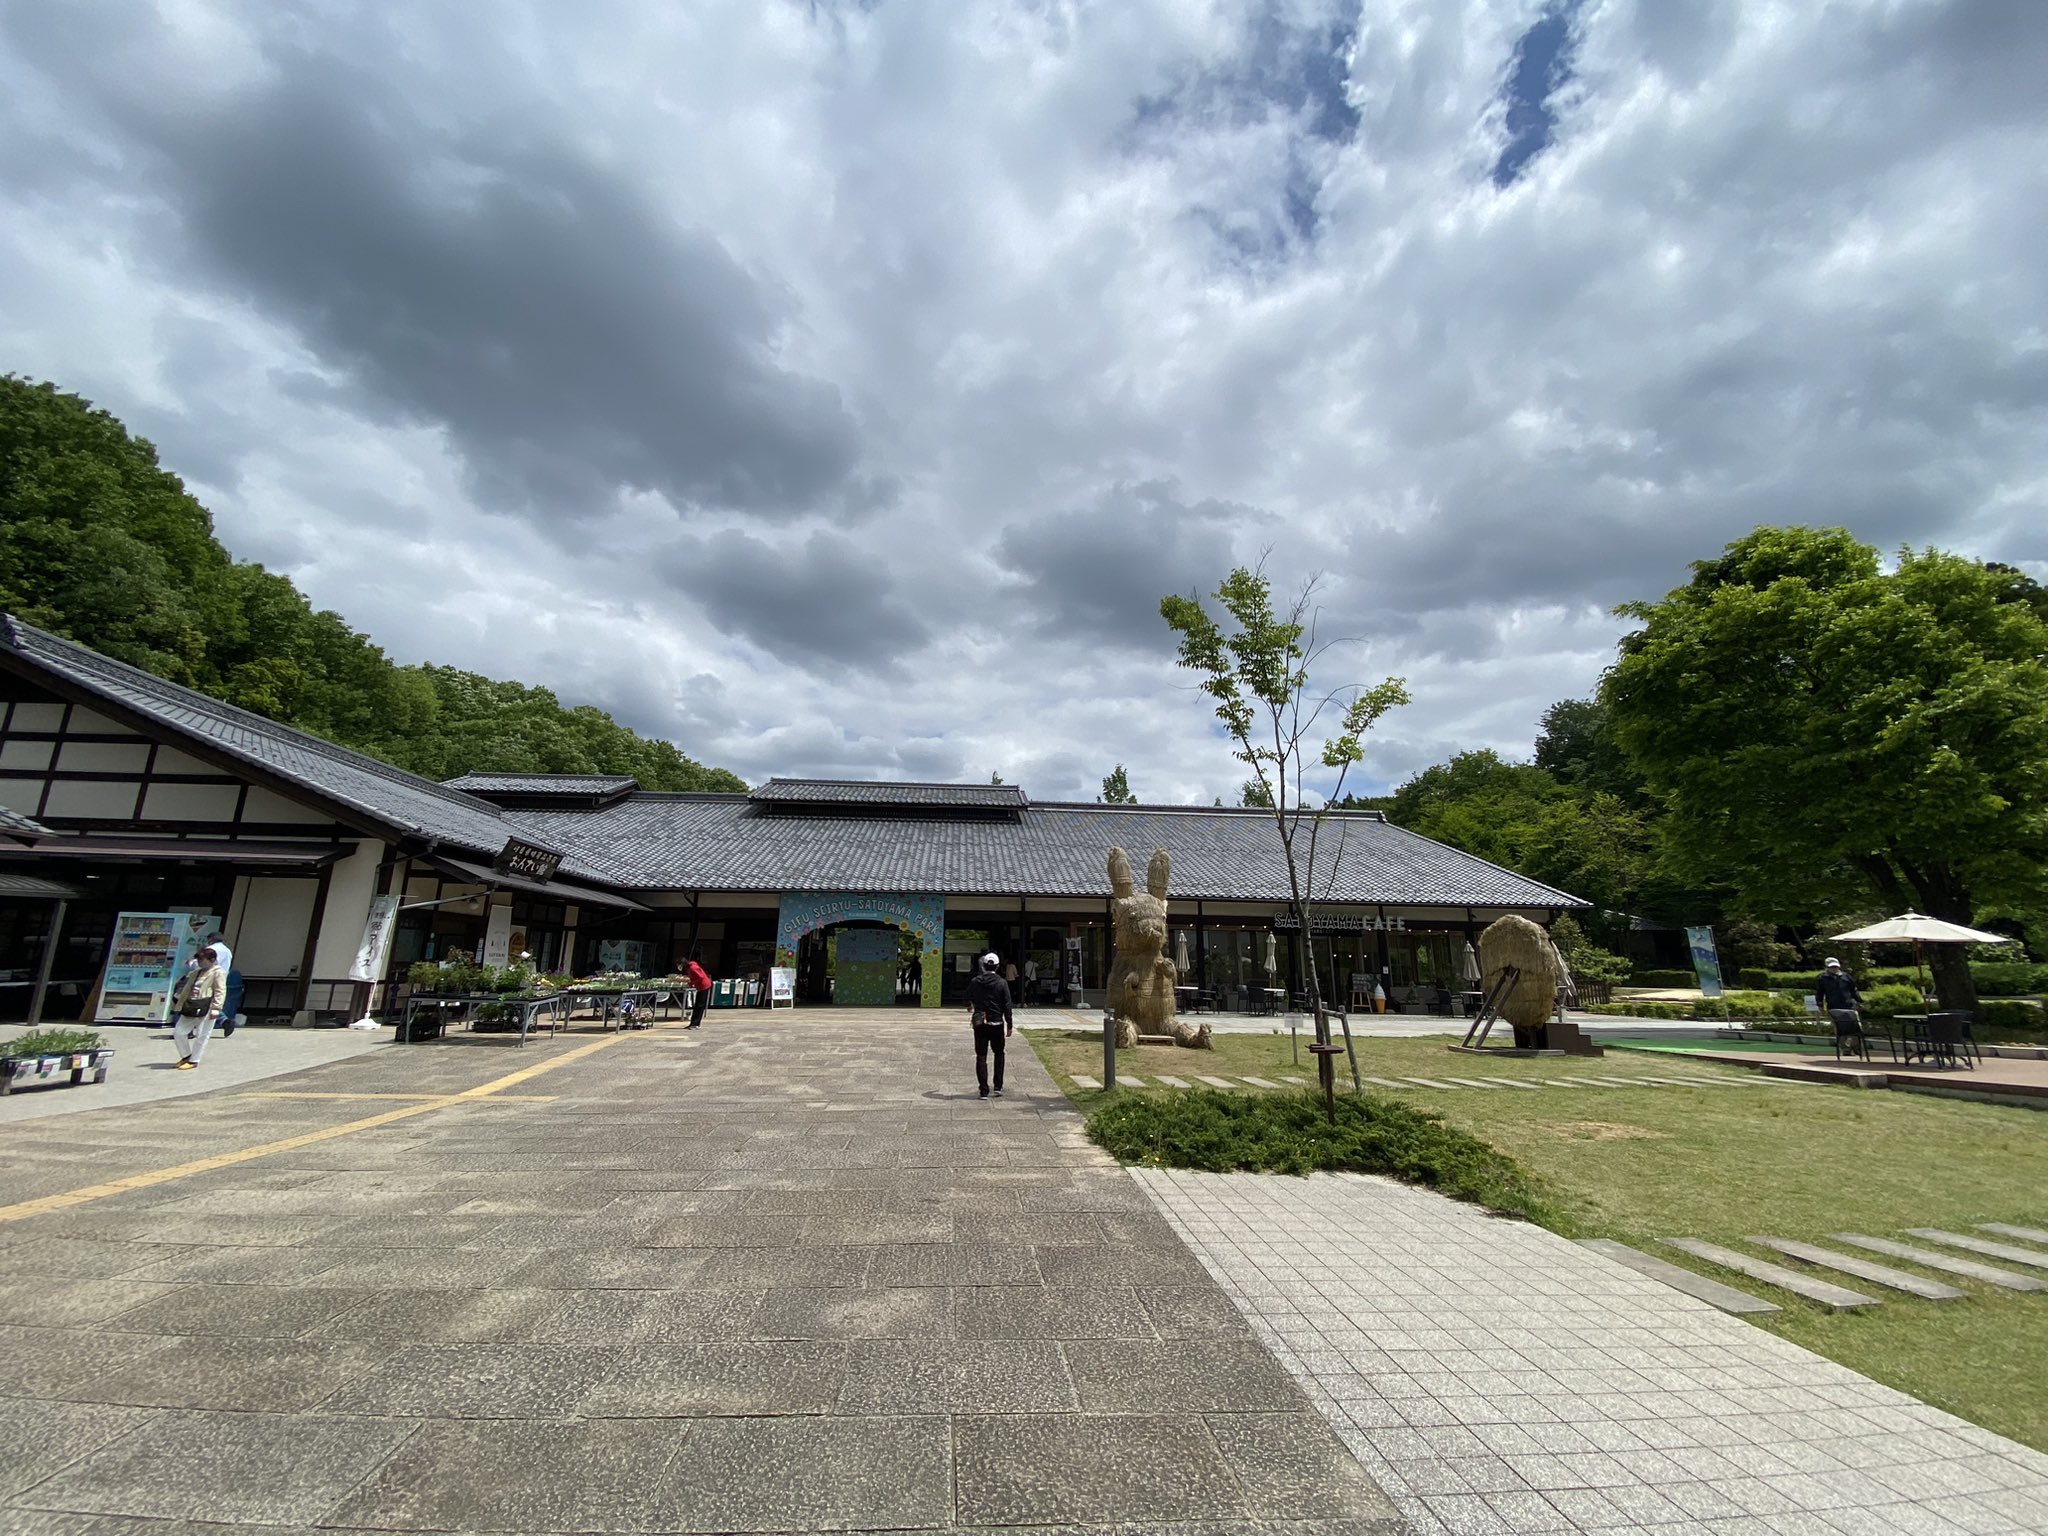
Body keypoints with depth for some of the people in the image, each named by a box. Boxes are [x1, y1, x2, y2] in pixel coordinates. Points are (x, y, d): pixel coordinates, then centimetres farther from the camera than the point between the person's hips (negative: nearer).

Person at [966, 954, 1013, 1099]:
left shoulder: (974, 982, -2)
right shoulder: (1002, 983, -7)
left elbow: (967, 1000, 11)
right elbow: (1007, 1006, -7)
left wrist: (971, 1007, 35)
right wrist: (1009, 1025, 1)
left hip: (980, 1023, 1)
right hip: (997, 1024, -1)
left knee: (981, 1056, 5)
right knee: (999, 1054, 17)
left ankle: (984, 1090, 3)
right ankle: (998, 1086, 13)